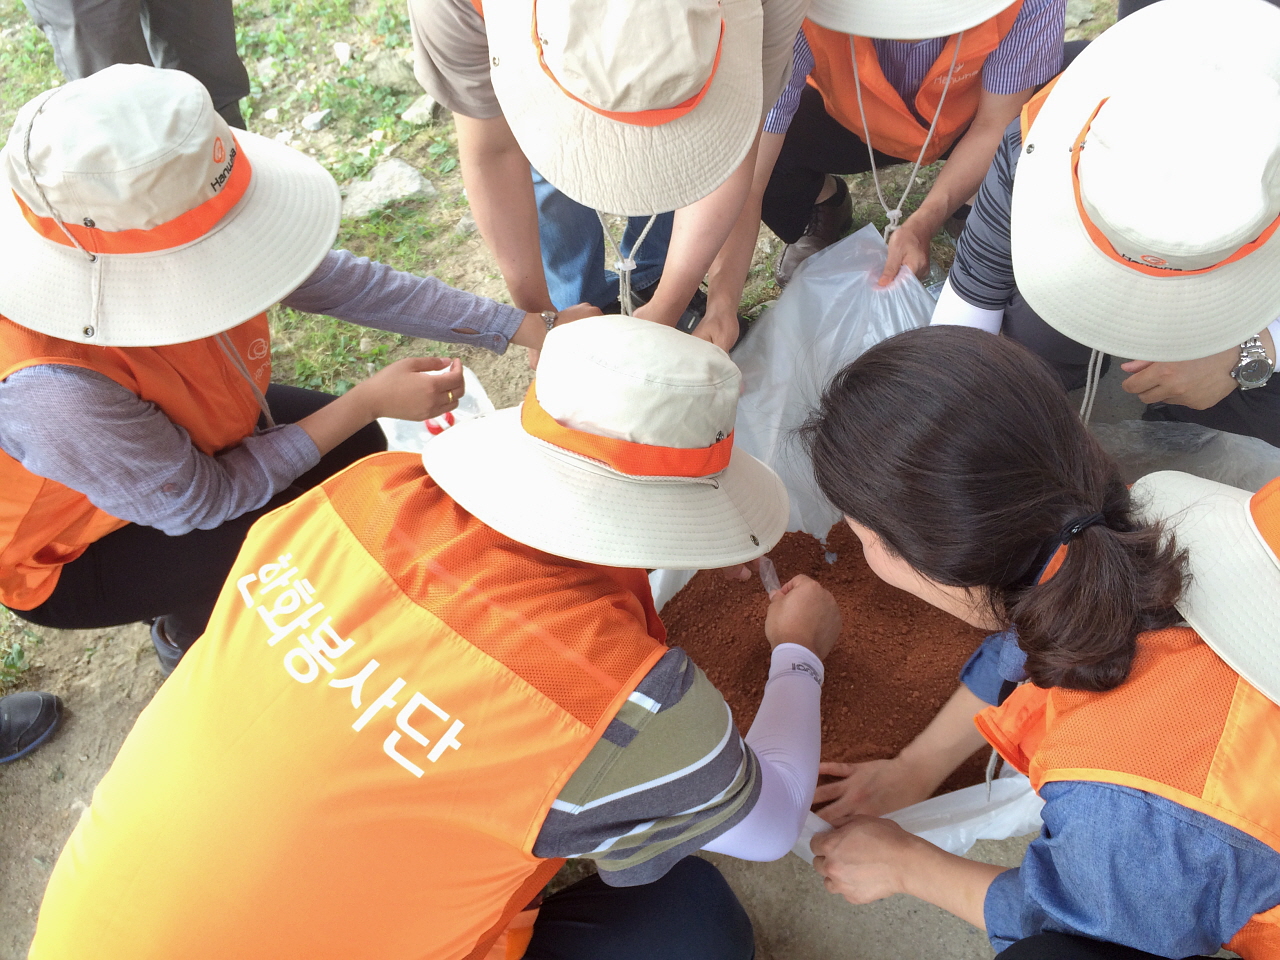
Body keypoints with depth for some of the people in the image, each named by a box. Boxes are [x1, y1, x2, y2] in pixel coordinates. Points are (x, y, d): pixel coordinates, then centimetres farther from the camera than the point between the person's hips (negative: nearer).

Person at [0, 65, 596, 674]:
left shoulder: (172, 223, -27)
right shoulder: (56, 388, -43)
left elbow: (340, 281, -17)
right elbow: (198, 503, -28)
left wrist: (527, 329, -18)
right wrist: (370, 402, -29)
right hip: (66, 556, -6)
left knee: (359, 451, -2)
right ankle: (187, 637, 15)